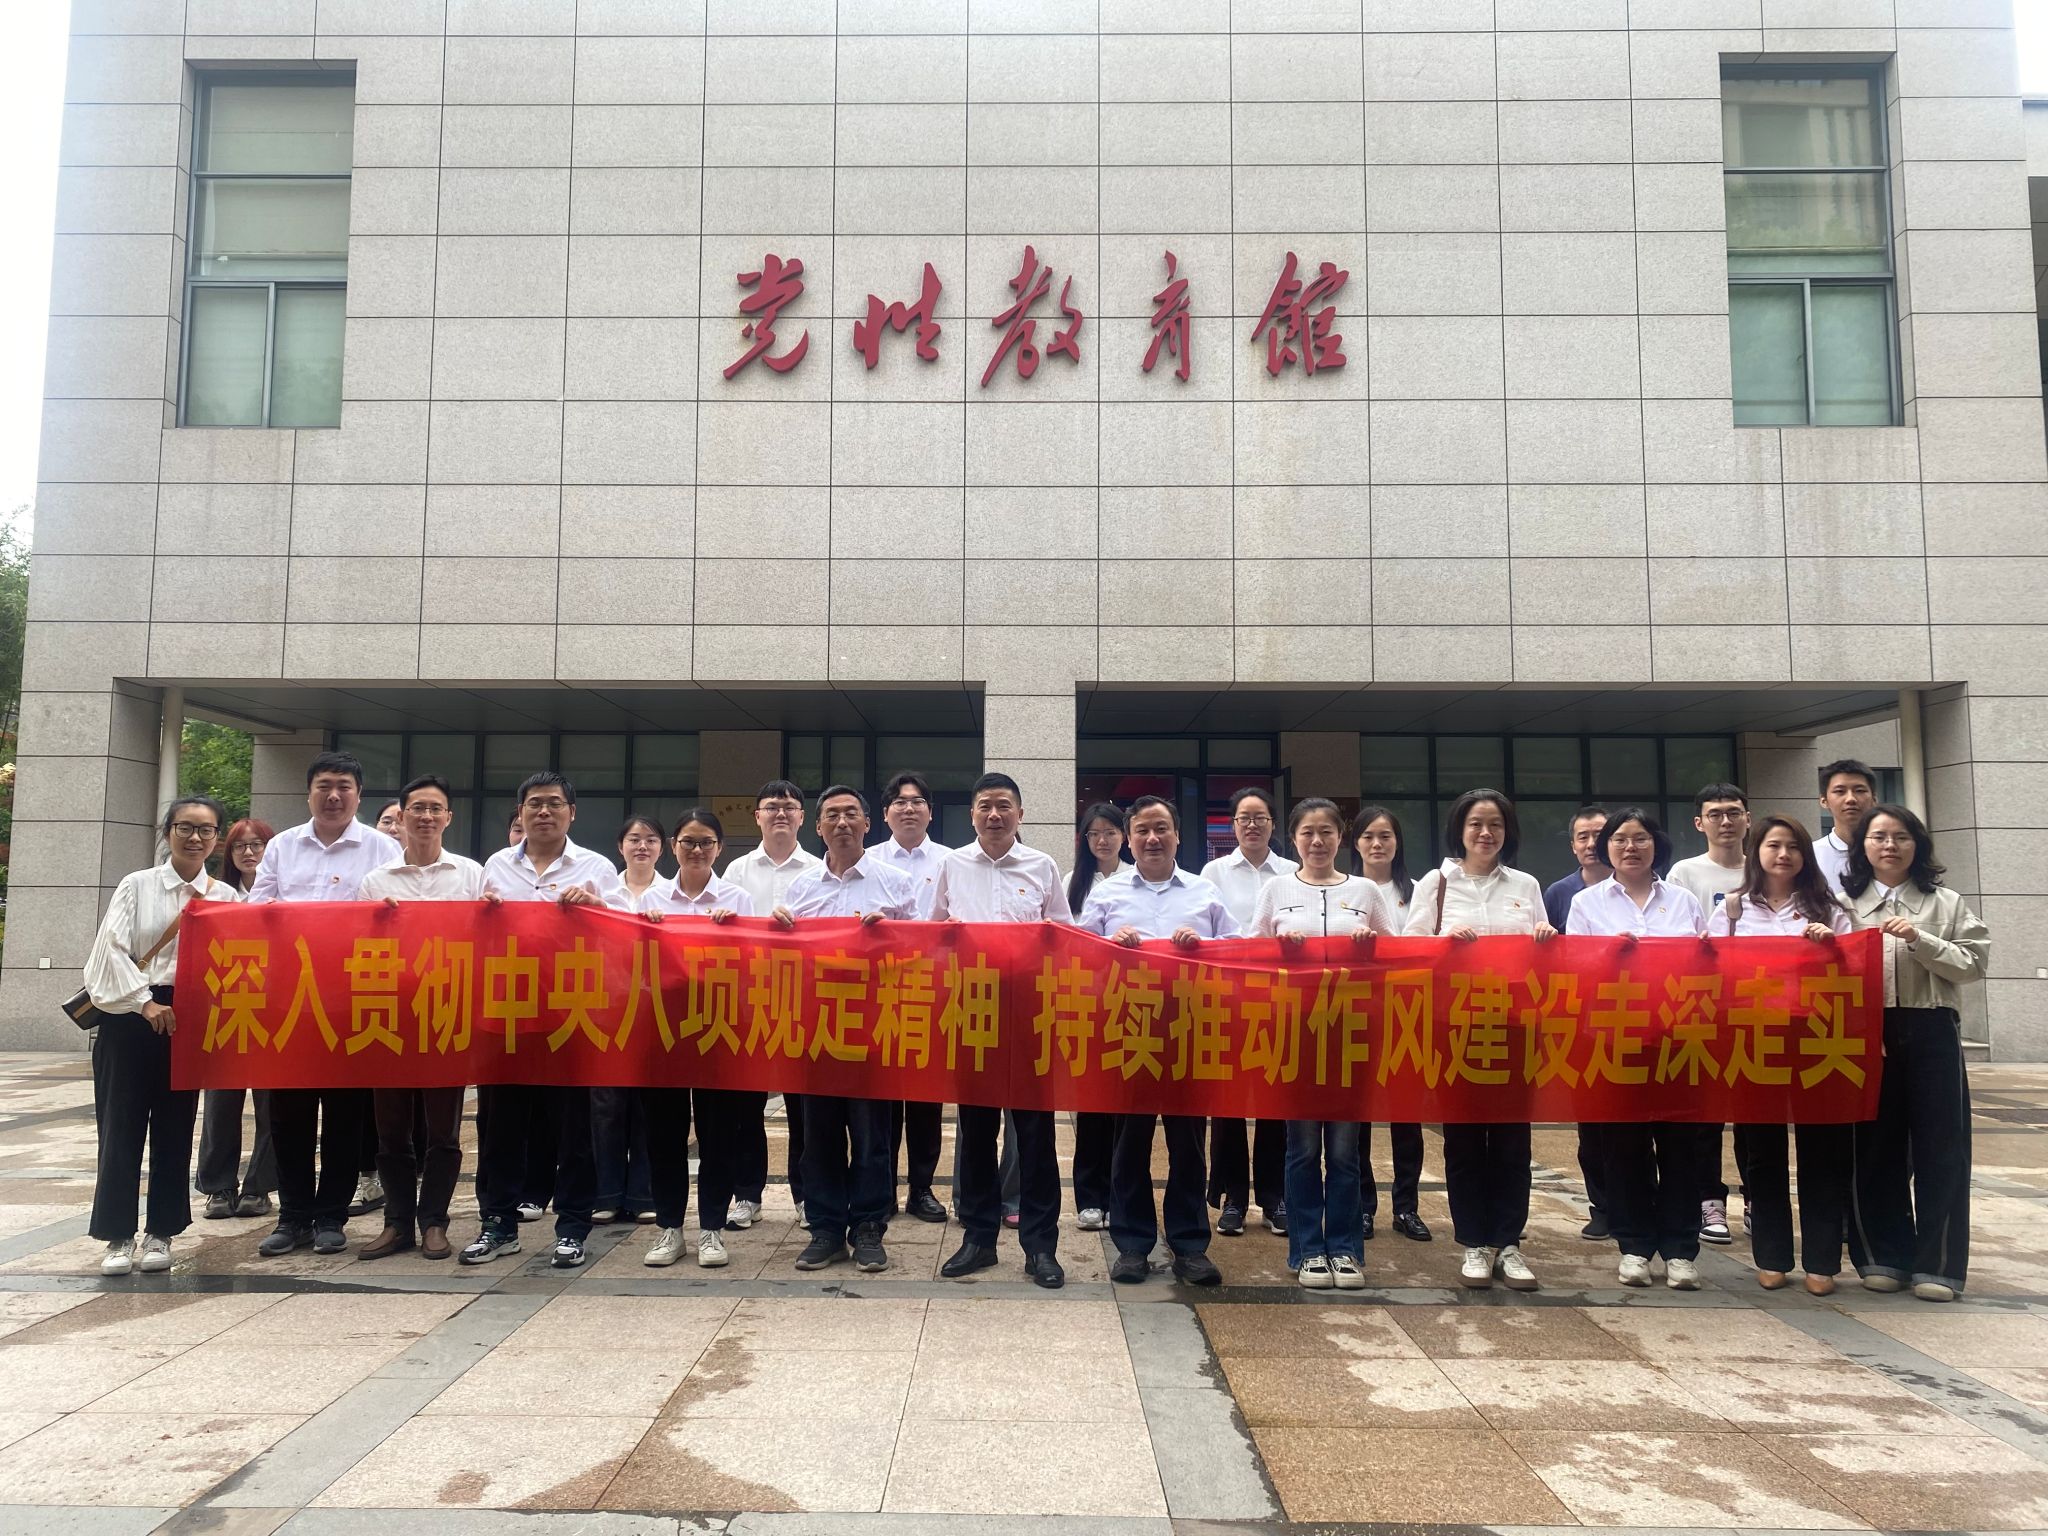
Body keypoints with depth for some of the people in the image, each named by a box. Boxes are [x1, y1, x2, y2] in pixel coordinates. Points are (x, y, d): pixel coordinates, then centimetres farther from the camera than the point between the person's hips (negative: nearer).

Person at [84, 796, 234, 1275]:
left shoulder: (225, 897, 6)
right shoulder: (137, 886, 1)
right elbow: (112, 949, -7)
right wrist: (145, 1002, -14)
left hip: (189, 1020, 1)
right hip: (130, 1017, -1)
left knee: (174, 1128, 6)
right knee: (121, 1124, 0)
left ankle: (161, 1232, 16)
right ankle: (119, 1235, 8)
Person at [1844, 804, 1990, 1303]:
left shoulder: (1946, 903, 7)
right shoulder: (1845, 904, 9)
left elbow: (1975, 963, -2)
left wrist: (1919, 940, -14)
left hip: (1931, 1032, -1)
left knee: (1938, 1146, 2)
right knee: (1876, 1145, 6)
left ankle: (1937, 1264, 10)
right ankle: (1886, 1257, 16)